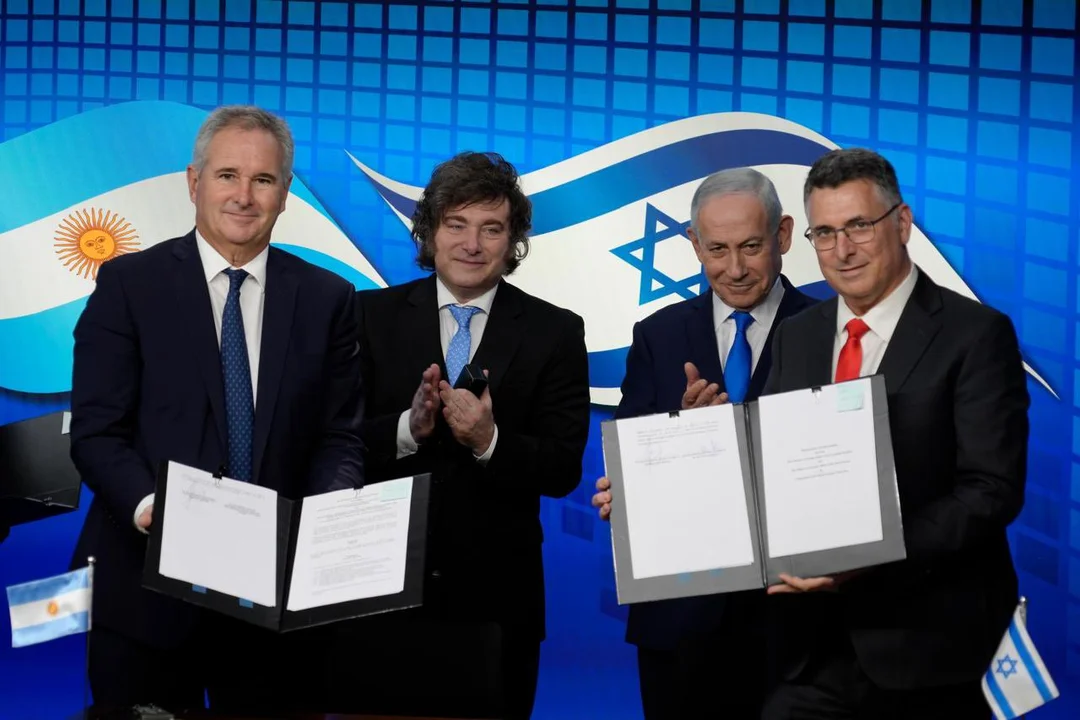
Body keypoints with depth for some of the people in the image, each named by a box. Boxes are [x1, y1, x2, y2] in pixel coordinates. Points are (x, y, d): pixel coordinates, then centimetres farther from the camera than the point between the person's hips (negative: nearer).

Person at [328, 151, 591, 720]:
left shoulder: (554, 333, 2)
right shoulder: (371, 317, 3)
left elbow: (564, 470, -4)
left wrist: (489, 441, -21)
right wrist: (408, 427, -21)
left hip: (493, 603, 0)